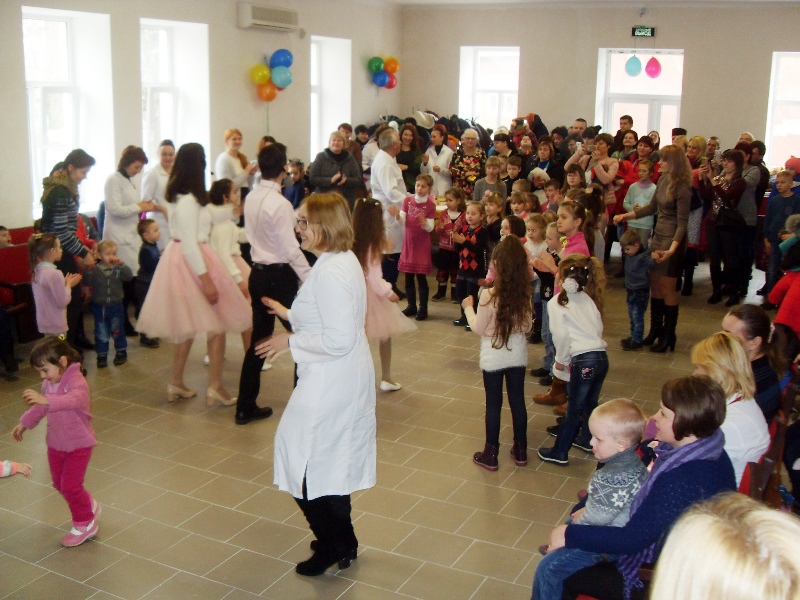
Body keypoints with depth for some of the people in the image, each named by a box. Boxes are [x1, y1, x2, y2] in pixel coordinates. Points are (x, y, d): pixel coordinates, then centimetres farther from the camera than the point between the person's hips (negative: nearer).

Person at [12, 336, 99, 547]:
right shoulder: (48, 384, 1)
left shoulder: (76, 382, -24)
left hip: (78, 444, -8)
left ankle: (84, 524, 16)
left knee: (70, 485, -5)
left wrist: (46, 400, -59)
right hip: (56, 444, 8)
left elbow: (73, 400, -46)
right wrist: (24, 423, 19)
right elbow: (40, 407, 20)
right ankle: (89, 507, 39)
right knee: (59, 484, 16)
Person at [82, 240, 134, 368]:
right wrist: (89, 270, -27)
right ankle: (102, 355, 19)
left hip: (116, 306, 0)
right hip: (99, 306, 0)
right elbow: (88, 282, -14)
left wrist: (122, 265, -25)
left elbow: (129, 276, -18)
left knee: (117, 331, 13)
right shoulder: (95, 270, -6)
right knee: (101, 333, 8)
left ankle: (121, 352, 29)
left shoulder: (119, 269, -5)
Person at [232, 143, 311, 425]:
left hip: (258, 273, 8)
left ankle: (246, 407, 18)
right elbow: (291, 249, -19)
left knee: (258, 339, 13)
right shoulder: (280, 203, -18)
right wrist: (311, 279, -16)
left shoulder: (251, 198, 6)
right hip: (280, 276, -8)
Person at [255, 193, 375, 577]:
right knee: (333, 463, 23)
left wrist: (290, 342, -16)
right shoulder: (346, 260, 7)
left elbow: (339, 340, -27)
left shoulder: (329, 272, -25)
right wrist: (291, 315, 15)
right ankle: (341, 542, 39)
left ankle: (333, 547, 22)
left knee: (305, 465, 5)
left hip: (329, 386, -11)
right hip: (348, 380, 11)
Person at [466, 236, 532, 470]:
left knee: (493, 404, 7)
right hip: (517, 354, 4)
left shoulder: (489, 295, -20)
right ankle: (520, 450, 27)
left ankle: (490, 454, 16)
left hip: (493, 357, -4)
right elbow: (527, 327, 4)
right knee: (517, 401, 15)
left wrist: (468, 308, 6)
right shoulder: (525, 295, -7)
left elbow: (478, 328, -9)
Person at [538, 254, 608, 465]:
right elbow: (598, 327, 10)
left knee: (574, 410, 3)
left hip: (584, 360, -6)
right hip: (601, 355, 6)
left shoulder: (557, 302, -4)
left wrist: (561, 360, 6)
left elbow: (561, 335, -10)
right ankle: (586, 440, 42)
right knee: (590, 404, 24)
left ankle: (559, 453, 14)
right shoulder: (588, 299, 13)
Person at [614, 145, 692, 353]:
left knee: (667, 287, -1)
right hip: (658, 235, 7)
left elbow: (682, 223, -20)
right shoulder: (663, 180, 4)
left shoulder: (683, 189, -18)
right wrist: (626, 216, 14)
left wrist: (672, 248, -31)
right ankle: (656, 330, 23)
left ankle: (668, 336, 11)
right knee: (654, 283, 10)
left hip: (673, 239, -7)